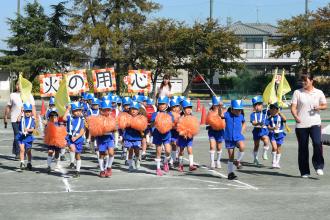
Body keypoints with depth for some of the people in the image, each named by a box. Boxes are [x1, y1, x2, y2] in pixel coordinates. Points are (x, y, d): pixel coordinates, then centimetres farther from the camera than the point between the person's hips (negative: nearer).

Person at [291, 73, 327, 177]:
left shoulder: (319, 93, 7)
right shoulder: (297, 92, 5)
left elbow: (325, 105, 15)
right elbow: (293, 107, 1)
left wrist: (319, 107, -8)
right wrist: (296, 116, -18)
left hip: (315, 123, 0)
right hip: (301, 124, 0)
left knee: (317, 143, -20)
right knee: (303, 148, 3)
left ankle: (318, 166, -6)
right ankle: (304, 171, 12)